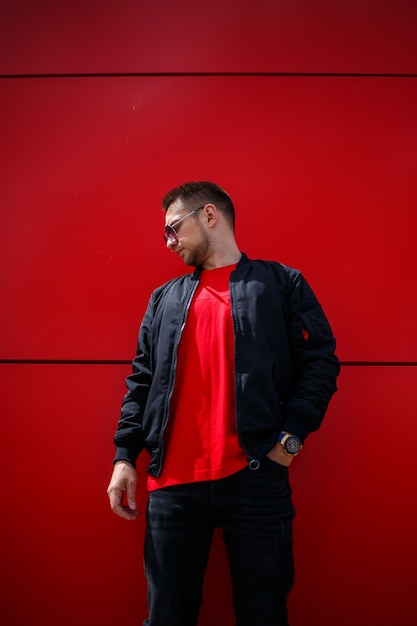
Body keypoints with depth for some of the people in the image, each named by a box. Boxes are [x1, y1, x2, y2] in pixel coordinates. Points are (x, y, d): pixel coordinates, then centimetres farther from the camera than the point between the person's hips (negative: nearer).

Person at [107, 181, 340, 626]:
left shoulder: (281, 283, 8)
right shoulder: (165, 299, 18)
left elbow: (320, 361, 1)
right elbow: (141, 381, 15)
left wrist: (291, 436, -9)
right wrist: (125, 455, 5)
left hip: (256, 477, -3)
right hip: (173, 483, 3)